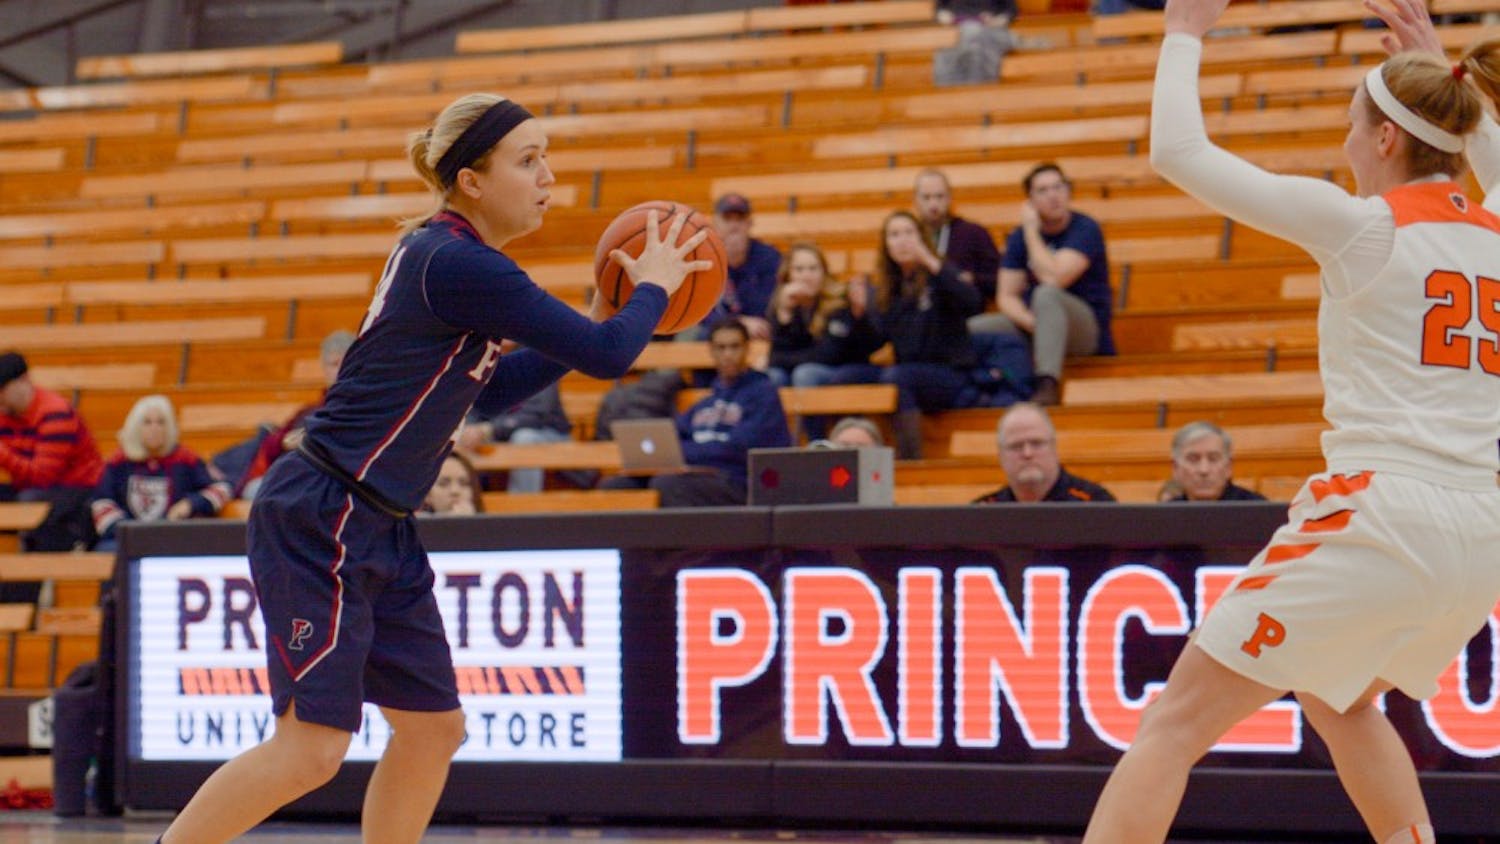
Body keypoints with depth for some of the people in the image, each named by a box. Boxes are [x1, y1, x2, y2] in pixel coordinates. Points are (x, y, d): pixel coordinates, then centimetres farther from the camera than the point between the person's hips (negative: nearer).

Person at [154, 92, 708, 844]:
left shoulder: (445, 255, 12)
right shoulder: (458, 266, -18)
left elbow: (484, 391, 24)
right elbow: (605, 356, -17)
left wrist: (613, 317, 18)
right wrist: (652, 287, 4)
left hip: (378, 531, 10)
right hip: (321, 524, -10)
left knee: (432, 729, 10)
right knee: (312, 745, -12)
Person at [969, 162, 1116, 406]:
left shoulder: (1085, 229, -11)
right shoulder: (1019, 237, 5)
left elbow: (1053, 279, -25)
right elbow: (1008, 297, 0)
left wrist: (1031, 231, -14)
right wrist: (1030, 321, -21)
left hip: (1087, 327, -5)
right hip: (1031, 323, 5)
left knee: (1046, 295, -37)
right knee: (974, 328, -16)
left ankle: (1047, 387, -48)